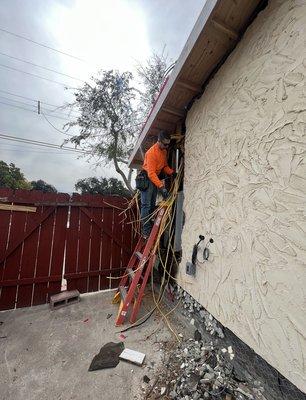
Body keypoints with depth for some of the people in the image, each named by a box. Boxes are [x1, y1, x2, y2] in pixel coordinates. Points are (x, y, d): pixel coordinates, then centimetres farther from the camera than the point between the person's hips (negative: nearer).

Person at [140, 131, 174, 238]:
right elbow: (151, 173, -27)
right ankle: (145, 230, -6)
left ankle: (149, 228, 15)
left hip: (155, 178, 9)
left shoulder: (164, 151, 8)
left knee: (152, 205, 8)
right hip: (147, 178, -9)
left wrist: (172, 172, -2)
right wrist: (161, 187, -33)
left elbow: (165, 166, 17)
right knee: (146, 205, -10)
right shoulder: (151, 152, -20)